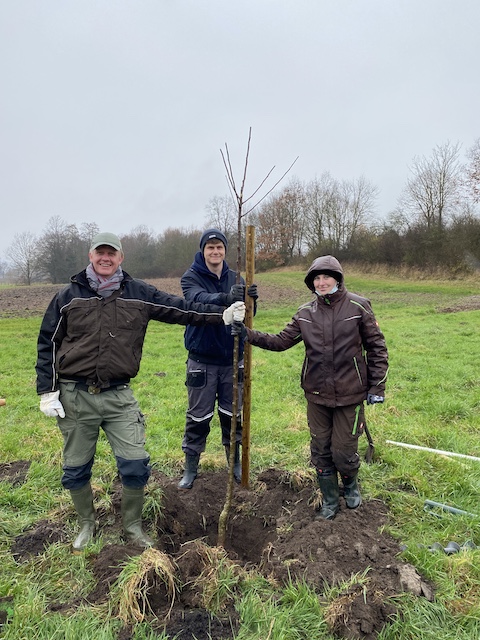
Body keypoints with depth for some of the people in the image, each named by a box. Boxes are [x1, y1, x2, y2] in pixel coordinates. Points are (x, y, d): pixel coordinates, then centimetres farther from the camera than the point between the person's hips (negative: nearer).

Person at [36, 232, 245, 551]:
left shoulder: (139, 293, 1)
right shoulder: (68, 296, 1)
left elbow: (180, 309, -1)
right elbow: (47, 344, 5)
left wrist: (223, 314, -8)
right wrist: (47, 391, 0)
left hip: (119, 396, 0)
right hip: (75, 396, 1)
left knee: (135, 464, 0)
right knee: (76, 469, 13)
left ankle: (133, 525, 26)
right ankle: (87, 524, 38)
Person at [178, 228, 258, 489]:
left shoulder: (235, 278, 4)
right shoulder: (191, 277, -6)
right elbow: (197, 300, -29)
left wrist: (251, 300, -29)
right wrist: (226, 297, -48)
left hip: (232, 358, 3)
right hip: (202, 359, -3)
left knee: (233, 415, 14)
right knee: (198, 417, 6)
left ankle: (235, 462, 32)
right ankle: (191, 467, 24)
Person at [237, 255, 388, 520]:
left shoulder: (358, 306, -8)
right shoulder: (305, 313, 2)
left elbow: (376, 347, -2)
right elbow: (281, 341, 2)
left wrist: (377, 386, -3)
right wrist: (249, 334, -9)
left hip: (350, 394, -3)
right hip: (317, 394, 3)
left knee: (344, 452, 6)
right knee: (320, 451, 14)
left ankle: (351, 485, 41)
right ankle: (330, 501, 36)